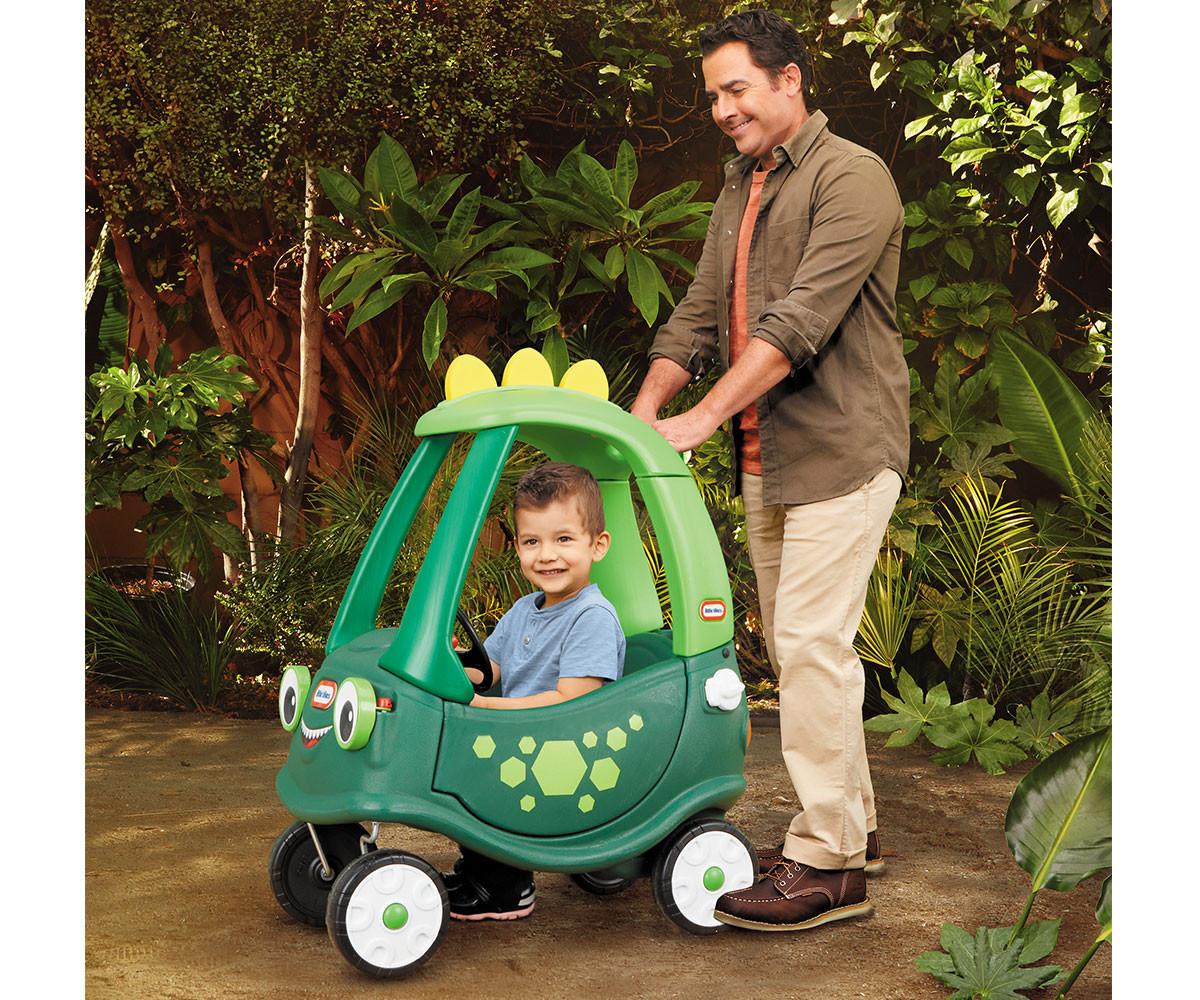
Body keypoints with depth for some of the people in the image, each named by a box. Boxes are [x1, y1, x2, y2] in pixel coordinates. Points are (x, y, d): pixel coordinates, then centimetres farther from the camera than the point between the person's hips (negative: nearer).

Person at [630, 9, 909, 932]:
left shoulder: (851, 177, -10)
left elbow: (801, 319, -21)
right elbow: (699, 315, 16)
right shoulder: (740, 190, 18)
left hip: (841, 449, -9)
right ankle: (851, 825, 24)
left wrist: (706, 416, -24)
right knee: (794, 645, 12)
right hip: (766, 457, 9)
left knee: (812, 644, -10)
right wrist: (643, 416, 3)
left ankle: (828, 865, -3)